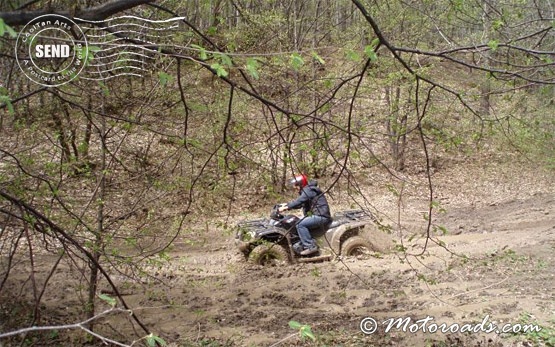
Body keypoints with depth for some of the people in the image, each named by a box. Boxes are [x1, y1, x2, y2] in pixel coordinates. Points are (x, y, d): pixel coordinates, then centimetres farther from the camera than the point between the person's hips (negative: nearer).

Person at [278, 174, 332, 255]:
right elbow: (299, 204, 21)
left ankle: (310, 246, -22)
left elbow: (299, 201, -23)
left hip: (321, 216, -11)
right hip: (316, 215, 11)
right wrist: (287, 205, 8)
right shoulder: (306, 191, 20)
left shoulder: (309, 190, -12)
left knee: (300, 225, -22)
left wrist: (286, 208, -23)